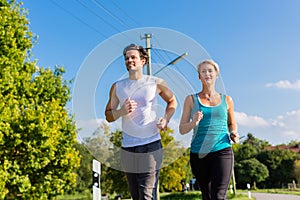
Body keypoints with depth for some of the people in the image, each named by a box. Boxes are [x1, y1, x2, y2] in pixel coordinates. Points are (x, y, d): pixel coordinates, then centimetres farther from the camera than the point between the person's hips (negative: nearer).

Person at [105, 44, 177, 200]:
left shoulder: (156, 83, 3)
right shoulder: (117, 87, 7)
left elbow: (172, 101, 19)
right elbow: (108, 116, 10)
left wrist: (166, 119, 2)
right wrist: (121, 111, -12)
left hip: (151, 146, -3)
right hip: (127, 148, 3)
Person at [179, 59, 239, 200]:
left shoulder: (226, 100, 10)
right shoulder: (191, 99, 6)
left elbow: (232, 124, 25)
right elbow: (182, 129, 4)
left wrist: (234, 134, 3)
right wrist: (194, 122, -16)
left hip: (222, 151, -1)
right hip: (198, 154, 1)